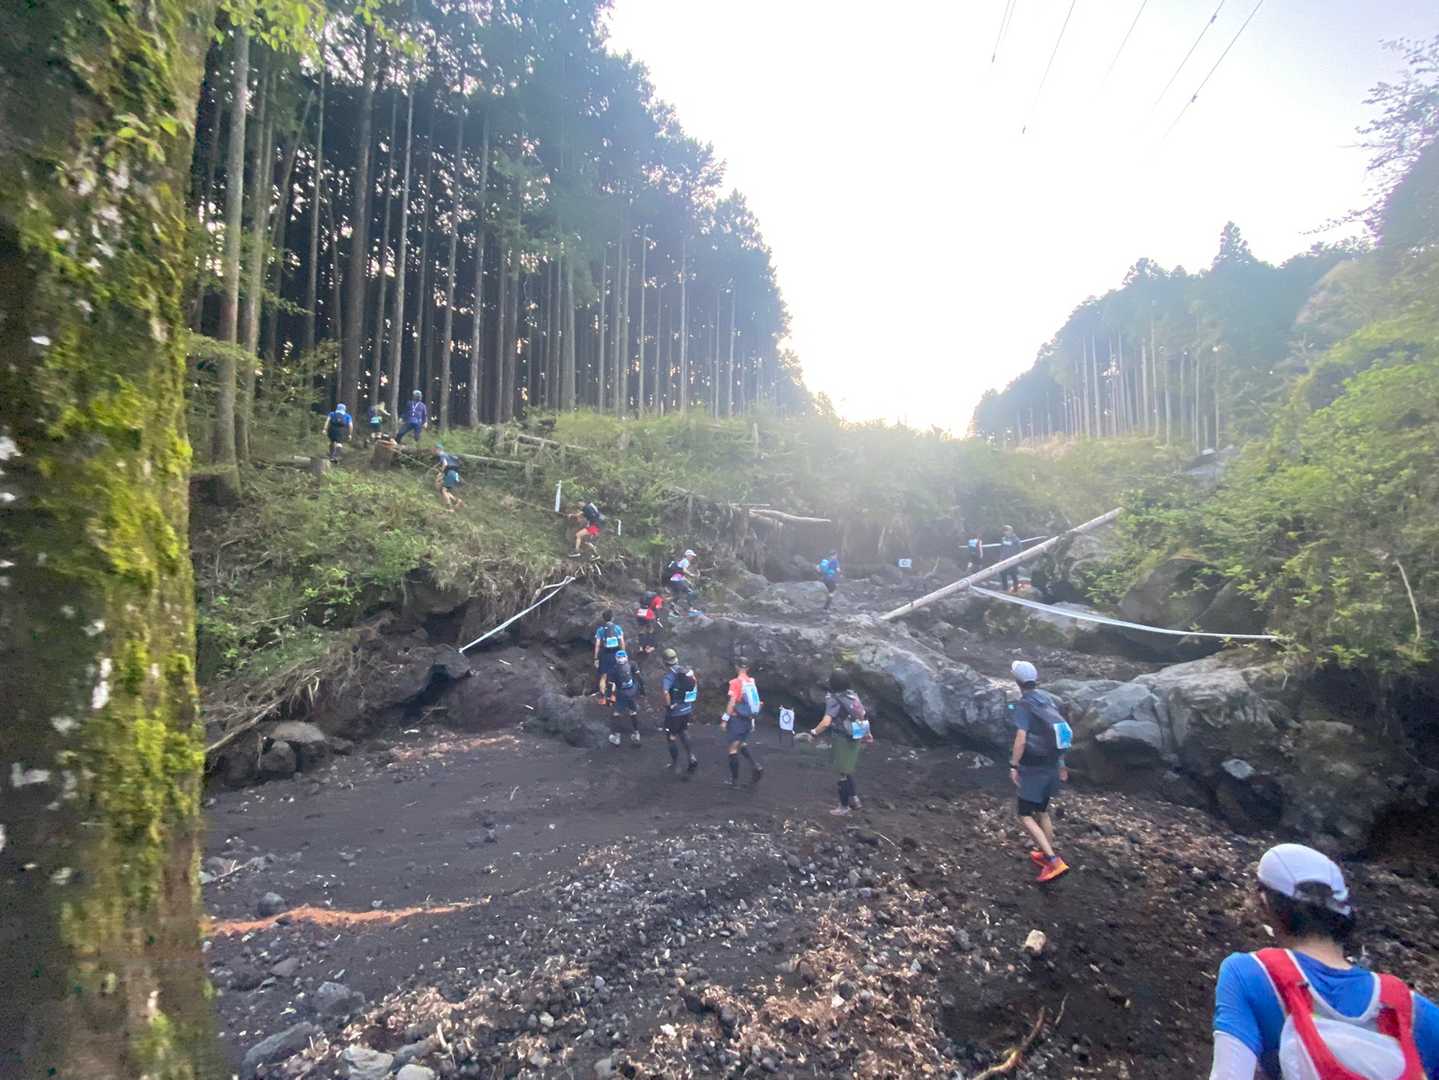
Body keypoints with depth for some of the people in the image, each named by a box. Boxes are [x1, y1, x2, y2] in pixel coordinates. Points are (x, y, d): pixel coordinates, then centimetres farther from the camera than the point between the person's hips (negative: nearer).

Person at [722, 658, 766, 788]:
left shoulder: (736, 682, -14)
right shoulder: (752, 682, 5)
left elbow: (732, 703, -16)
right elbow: (756, 702, 11)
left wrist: (725, 719, -9)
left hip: (737, 718, -6)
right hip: (749, 719, 6)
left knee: (733, 748, 4)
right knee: (742, 745, 22)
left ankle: (734, 779, 9)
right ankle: (756, 766, 3)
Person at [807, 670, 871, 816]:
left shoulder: (834, 699, -20)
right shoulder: (853, 695, 4)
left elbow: (826, 722, -28)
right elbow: (862, 715, 13)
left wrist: (814, 733, -13)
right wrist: (867, 733, 24)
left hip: (844, 739, -7)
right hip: (855, 737, 8)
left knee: (844, 773, 7)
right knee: (847, 770, 23)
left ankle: (844, 805, 19)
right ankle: (854, 799, 27)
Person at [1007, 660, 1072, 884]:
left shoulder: (1023, 705, -17)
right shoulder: (1050, 701, 5)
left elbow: (1021, 739, -24)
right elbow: (1063, 734, 12)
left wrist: (1013, 766, -17)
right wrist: (1061, 764, 21)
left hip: (1033, 768, -7)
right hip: (1052, 766, 8)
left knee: (1025, 815, 2)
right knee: (1042, 811, 23)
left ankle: (1054, 862, -7)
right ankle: (1047, 855, 36)